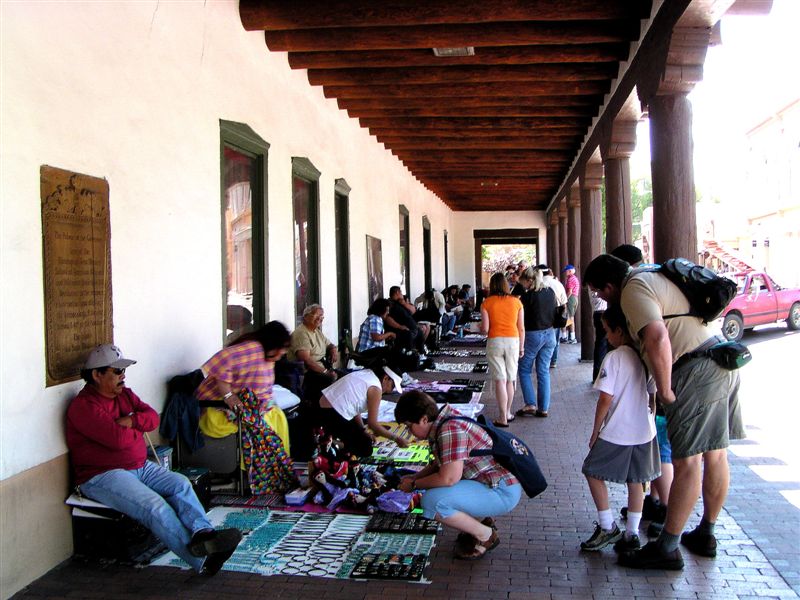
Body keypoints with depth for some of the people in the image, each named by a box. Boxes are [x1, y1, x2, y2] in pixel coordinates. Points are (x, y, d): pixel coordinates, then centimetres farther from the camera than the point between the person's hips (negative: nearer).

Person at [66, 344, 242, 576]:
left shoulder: (124, 393, 14)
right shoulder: (83, 406, -13)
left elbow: (153, 417, 6)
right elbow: (117, 438, -24)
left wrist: (132, 421, -14)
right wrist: (138, 429, -3)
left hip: (140, 467, 8)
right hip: (102, 476, -8)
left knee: (180, 483, -16)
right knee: (155, 506, -28)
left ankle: (202, 533, -36)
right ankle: (201, 561, -34)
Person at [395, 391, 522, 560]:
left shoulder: (450, 429, -23)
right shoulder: (442, 425, 7)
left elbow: (449, 478, -28)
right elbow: (441, 462, 22)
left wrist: (414, 485, -12)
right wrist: (415, 477, 9)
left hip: (502, 492, -10)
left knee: (431, 502, -23)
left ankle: (486, 536, -4)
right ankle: (481, 523, 17)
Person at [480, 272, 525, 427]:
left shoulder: (487, 303, -2)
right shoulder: (516, 301, 4)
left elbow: (485, 328, -6)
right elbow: (521, 328, 5)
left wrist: (480, 327, 16)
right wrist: (521, 348, 14)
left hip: (494, 342, -2)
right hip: (513, 341, 2)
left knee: (500, 380, -1)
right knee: (510, 380, 14)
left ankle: (502, 418, -3)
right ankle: (508, 413, 26)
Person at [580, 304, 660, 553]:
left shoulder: (614, 358, -15)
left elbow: (605, 399, -16)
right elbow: (653, 397, 9)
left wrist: (595, 431, -6)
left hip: (616, 434, -6)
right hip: (644, 432, 6)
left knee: (593, 472, 11)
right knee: (635, 481, 16)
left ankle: (607, 527, 13)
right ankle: (632, 533, 20)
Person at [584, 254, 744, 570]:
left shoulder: (634, 290, -12)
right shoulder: (653, 277, 18)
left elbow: (657, 337, -27)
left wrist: (664, 390, -17)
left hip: (696, 371, -10)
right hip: (722, 358, 10)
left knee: (687, 460, -5)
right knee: (716, 453, 15)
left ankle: (666, 548, 3)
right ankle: (706, 535, 29)